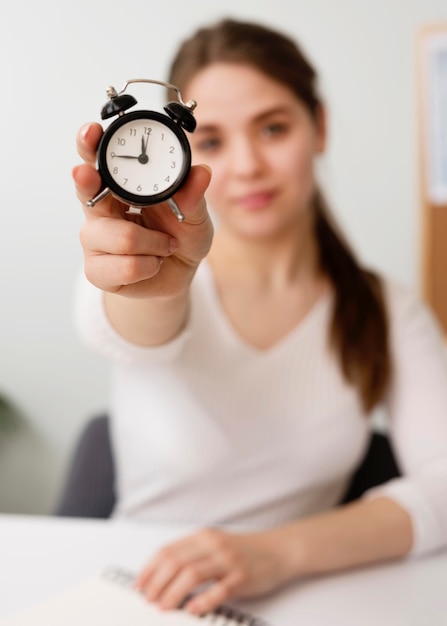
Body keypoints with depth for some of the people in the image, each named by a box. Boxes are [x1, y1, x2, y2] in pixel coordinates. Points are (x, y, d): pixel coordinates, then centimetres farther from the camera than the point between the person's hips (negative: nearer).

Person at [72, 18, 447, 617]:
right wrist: (152, 284, -50)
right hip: (143, 595, 0)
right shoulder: (146, 289, -5)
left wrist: (281, 551, -23)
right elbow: (120, 326, -28)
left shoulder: (390, 313, 1)